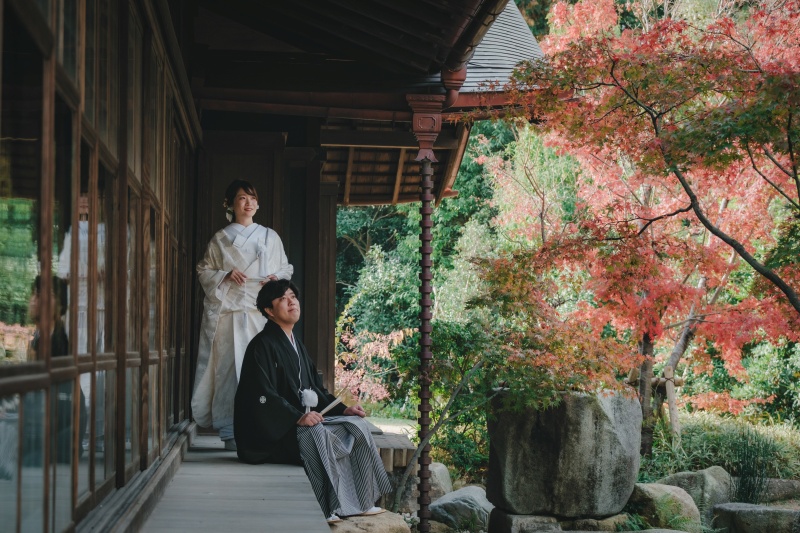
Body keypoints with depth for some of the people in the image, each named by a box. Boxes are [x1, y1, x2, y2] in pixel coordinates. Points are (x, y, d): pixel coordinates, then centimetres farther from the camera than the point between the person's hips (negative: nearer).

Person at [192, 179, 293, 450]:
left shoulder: (270, 236, 15)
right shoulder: (220, 239, 10)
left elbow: (286, 268, 18)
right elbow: (203, 271, 11)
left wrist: (277, 277, -3)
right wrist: (225, 276, -7)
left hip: (262, 310, 2)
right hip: (230, 310, -2)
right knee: (231, 366, -8)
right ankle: (232, 431, -7)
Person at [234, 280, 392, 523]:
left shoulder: (296, 345, 20)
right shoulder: (262, 345, -9)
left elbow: (316, 389, 21)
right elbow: (263, 396, -19)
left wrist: (343, 409, 6)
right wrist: (298, 417, -28)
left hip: (305, 418, 9)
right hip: (274, 430, -9)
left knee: (356, 426, -7)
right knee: (319, 436, -34)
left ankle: (361, 502, -7)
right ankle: (330, 508, -26)